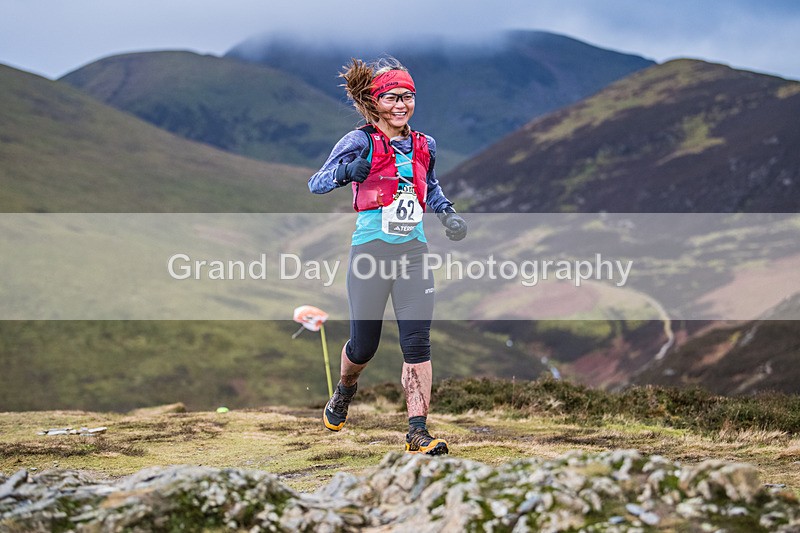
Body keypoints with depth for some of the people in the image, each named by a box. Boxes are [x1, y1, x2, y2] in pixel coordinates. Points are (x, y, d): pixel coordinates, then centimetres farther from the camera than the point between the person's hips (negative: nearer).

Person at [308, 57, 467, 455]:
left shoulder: (423, 146, 9)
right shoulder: (360, 142, -5)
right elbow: (315, 184, -6)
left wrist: (447, 213, 12)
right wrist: (345, 172, -27)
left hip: (413, 252, 3)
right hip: (370, 250, -3)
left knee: (417, 342, -9)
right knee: (364, 346, 6)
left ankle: (418, 433, -8)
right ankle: (344, 392, 40)